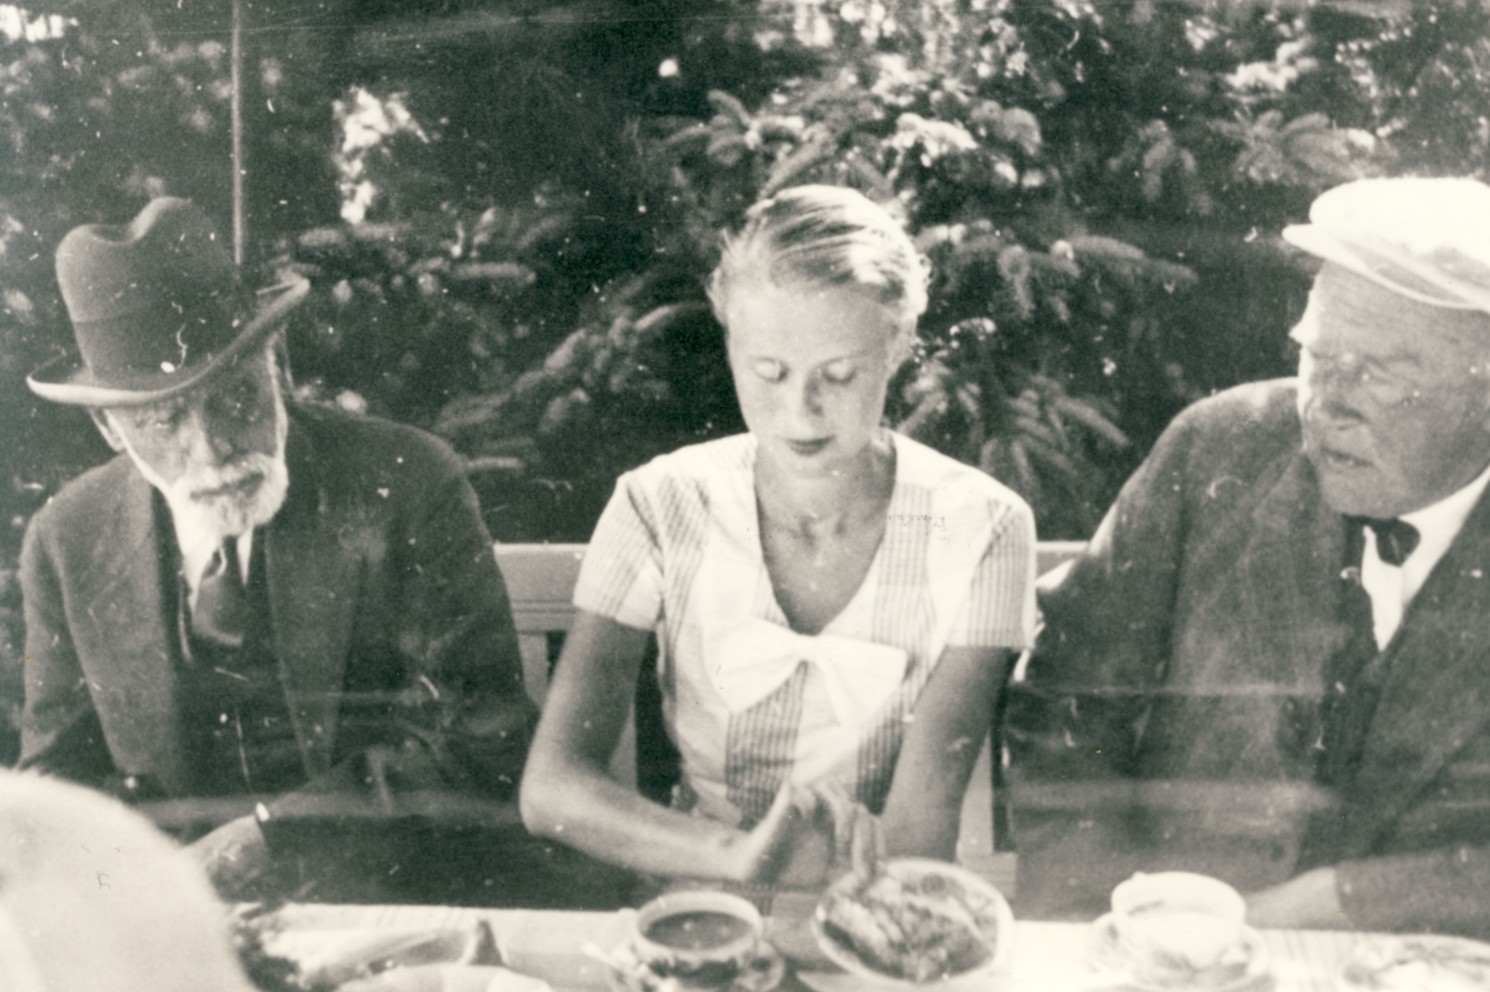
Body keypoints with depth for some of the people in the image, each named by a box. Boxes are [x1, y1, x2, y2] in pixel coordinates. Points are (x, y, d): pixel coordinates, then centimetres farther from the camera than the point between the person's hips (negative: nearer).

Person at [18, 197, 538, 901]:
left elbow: (487, 743, -10)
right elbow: (58, 774, 10)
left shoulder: (406, 487, -10)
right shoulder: (66, 543, 2)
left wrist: (281, 828, -19)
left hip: (395, 892, -1)